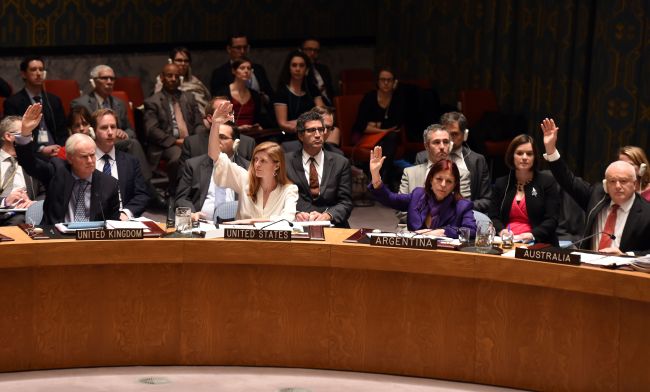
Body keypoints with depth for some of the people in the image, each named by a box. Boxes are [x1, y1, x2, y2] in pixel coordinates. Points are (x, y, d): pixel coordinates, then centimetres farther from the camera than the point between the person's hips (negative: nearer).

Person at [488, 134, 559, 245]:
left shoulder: (547, 182, 5)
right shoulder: (501, 183, 16)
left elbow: (552, 220, -2)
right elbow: (493, 217, 12)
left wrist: (533, 235, -19)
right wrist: (501, 230, -11)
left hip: (538, 244, -2)